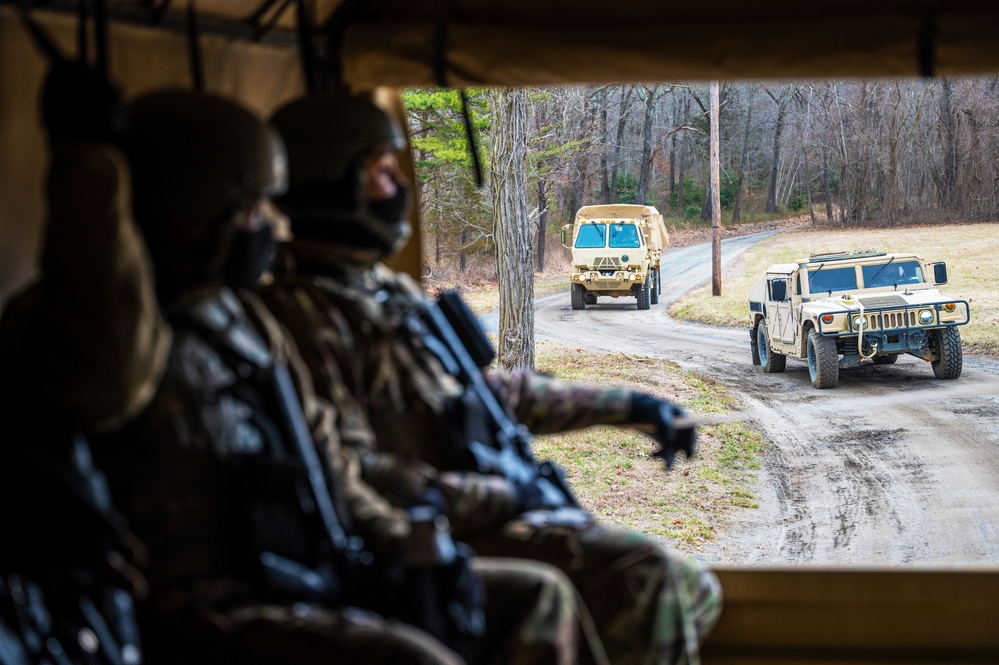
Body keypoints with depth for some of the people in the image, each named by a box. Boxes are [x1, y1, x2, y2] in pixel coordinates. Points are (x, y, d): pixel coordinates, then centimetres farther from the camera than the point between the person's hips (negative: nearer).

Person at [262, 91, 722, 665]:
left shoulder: (391, 292, 17)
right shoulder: (307, 314, -13)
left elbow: (492, 391, 27)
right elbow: (352, 475, -21)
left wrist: (625, 407, 25)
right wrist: (501, 495, -17)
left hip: (500, 509, 10)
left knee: (693, 590, 6)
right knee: (649, 580, -24)